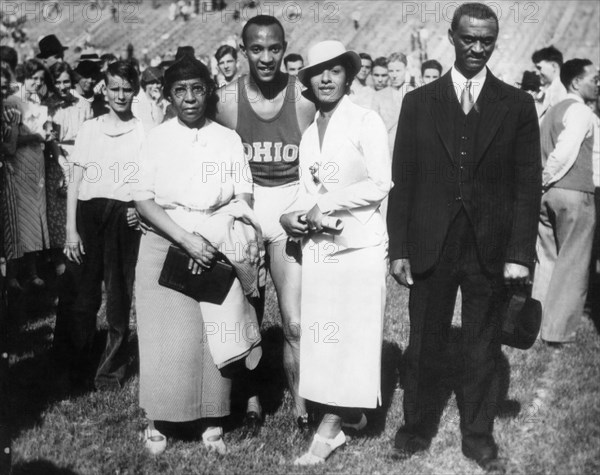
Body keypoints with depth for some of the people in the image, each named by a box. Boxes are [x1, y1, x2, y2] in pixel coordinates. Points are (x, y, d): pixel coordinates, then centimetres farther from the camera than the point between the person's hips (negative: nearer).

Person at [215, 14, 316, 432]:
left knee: (295, 322, -4)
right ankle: (251, 398, 27)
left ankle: (302, 407, 13)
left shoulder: (305, 100, -7)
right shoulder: (227, 100, -3)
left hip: (291, 207, -1)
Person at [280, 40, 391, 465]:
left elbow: (380, 185, -10)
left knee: (353, 333, -1)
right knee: (324, 334, 7)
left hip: (360, 243, -6)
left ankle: (330, 427, 6)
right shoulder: (309, 134, 14)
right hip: (319, 244, 6)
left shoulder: (366, 121, -5)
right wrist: (295, 216, -4)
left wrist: (324, 204, -12)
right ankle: (348, 413, 21)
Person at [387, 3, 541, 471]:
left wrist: (520, 253, -7)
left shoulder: (518, 105, 3)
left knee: (483, 350, 11)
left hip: (490, 250, 0)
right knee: (424, 346, 10)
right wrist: (398, 249, -3)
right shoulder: (419, 102, 4)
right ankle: (418, 426, 29)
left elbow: (528, 185, 0)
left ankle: (478, 435, 28)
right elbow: (402, 180, 2)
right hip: (430, 248, 0)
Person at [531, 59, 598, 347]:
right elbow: (565, 152, -21)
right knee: (572, 265, 1)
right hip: (574, 194, -8)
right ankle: (558, 331, 3)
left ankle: (537, 323, 20)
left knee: (547, 261, 15)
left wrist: (542, 182, 10)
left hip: (547, 194, 8)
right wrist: (546, 179, -9)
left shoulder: (552, 111, 16)